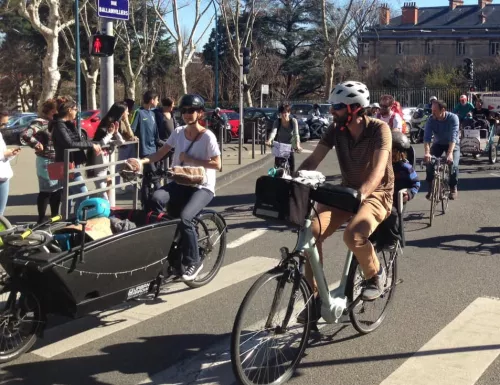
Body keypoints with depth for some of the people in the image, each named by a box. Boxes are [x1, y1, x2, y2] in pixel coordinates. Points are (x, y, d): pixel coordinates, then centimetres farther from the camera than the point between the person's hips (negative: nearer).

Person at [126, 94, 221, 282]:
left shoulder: (207, 136, -10)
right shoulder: (178, 132, 5)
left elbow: (217, 164, -12)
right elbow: (160, 153, 2)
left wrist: (190, 160, -17)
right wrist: (142, 161, -15)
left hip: (202, 187, -5)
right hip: (180, 182, 5)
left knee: (184, 218, -29)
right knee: (156, 199, -27)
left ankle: (193, 261, -8)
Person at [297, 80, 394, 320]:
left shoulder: (379, 129, -19)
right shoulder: (336, 129, -5)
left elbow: (379, 167, -33)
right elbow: (313, 160, -10)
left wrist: (362, 192, -52)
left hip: (376, 193, -5)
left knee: (353, 234, -35)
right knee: (311, 232, -20)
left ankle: (375, 273, -2)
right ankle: (315, 295, -6)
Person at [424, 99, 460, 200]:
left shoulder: (453, 118, -29)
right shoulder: (431, 119, -22)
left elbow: (453, 137, -38)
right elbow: (427, 137, -29)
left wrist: (450, 153, -50)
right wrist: (427, 153, -45)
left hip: (452, 144, -2)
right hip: (438, 143, 2)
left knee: (453, 164, -22)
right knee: (429, 162, -19)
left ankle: (453, 188, 2)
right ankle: (431, 188, -2)